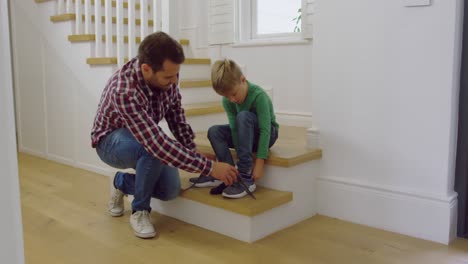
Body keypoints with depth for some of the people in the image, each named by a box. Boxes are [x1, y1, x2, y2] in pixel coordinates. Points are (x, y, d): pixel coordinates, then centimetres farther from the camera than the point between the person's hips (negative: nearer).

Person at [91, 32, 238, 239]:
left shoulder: (166, 75, -19)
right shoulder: (124, 91, -40)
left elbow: (175, 114, -2)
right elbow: (158, 144, -45)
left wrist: (192, 153, -7)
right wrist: (209, 167, -42)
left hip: (147, 139, 6)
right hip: (112, 141, -6)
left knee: (170, 190, -12)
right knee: (154, 149, -37)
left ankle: (122, 182, 17)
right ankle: (140, 210, -11)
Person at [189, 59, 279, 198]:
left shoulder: (258, 95, -29)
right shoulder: (227, 100, -14)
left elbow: (265, 130, -31)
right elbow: (235, 129, -21)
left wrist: (259, 163, -35)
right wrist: (245, 159, -30)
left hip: (268, 134, -5)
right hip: (248, 135, 5)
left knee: (244, 116, -34)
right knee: (214, 131, -15)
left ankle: (246, 178, -35)